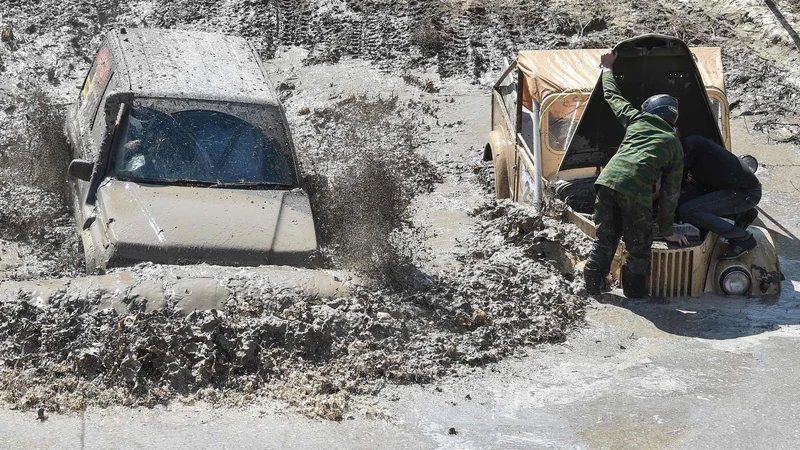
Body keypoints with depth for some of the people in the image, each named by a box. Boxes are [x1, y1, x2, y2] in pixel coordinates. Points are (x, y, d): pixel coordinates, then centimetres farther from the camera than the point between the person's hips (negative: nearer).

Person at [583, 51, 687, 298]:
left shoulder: (638, 120, 25)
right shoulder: (675, 145, 23)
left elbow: (612, 95, 39)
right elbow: (671, 192, 22)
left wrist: (607, 68, 57)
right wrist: (667, 230, 28)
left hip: (607, 179, 3)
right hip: (636, 189, -2)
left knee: (605, 238, 16)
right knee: (639, 246, 13)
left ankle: (592, 285, 20)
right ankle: (635, 293, 17)